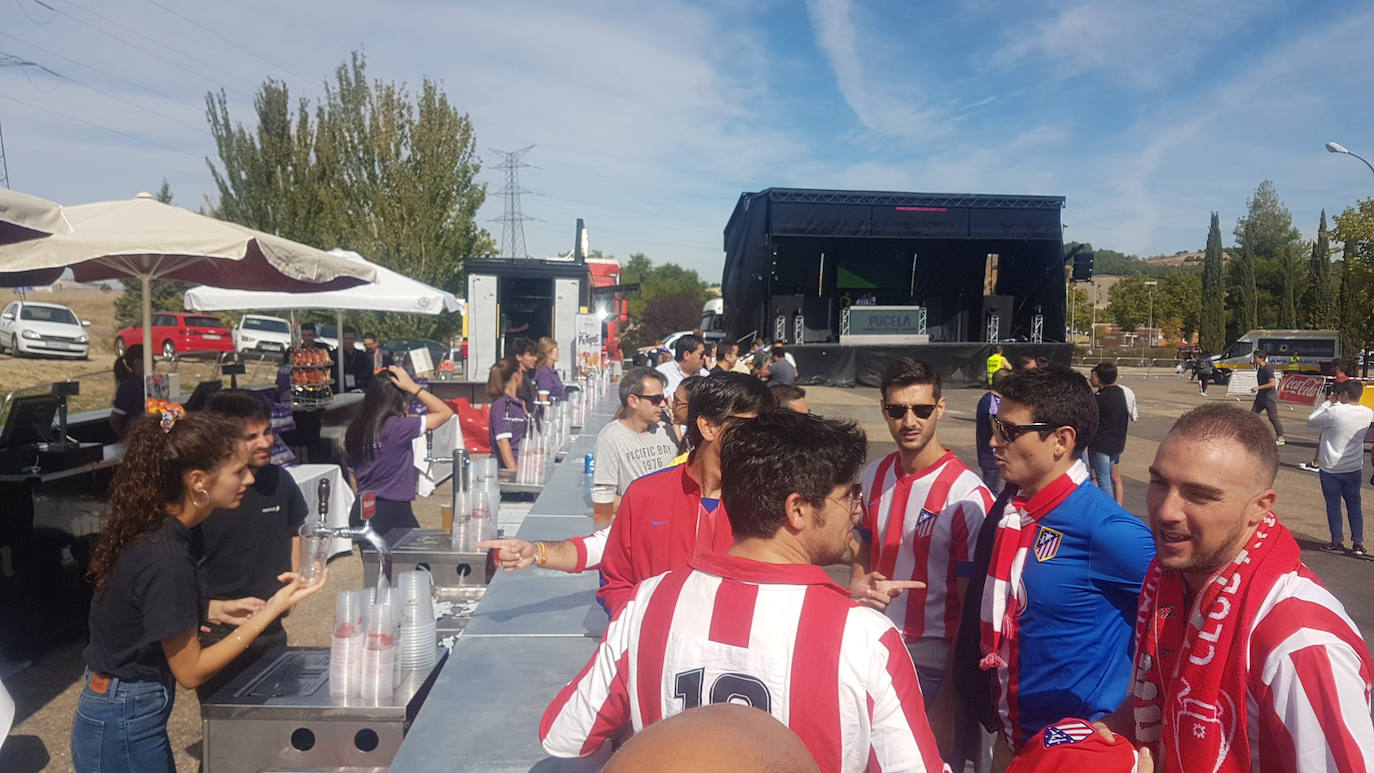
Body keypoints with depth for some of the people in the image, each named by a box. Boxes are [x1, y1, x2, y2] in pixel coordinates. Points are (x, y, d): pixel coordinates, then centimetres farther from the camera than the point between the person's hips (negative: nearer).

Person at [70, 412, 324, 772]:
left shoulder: (152, 530, -3)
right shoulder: (165, 559, -29)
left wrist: (218, 609, 4)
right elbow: (191, 671, -21)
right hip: (125, 729, -9)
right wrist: (270, 611, -21)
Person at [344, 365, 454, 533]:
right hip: (393, 512, -8)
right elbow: (445, 413, -10)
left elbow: (353, 474, 15)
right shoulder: (396, 428, -17)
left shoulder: (355, 429, 5)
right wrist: (413, 387, -8)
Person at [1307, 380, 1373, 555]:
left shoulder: (1335, 412, -23)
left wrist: (1328, 402, -3)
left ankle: (1337, 542, 15)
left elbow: (1311, 422, -9)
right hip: (1354, 468, 4)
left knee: (1333, 505, 8)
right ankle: (1358, 543, 18)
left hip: (1331, 469, -4)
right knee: (1354, 505, 15)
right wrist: (1336, 404, 4)